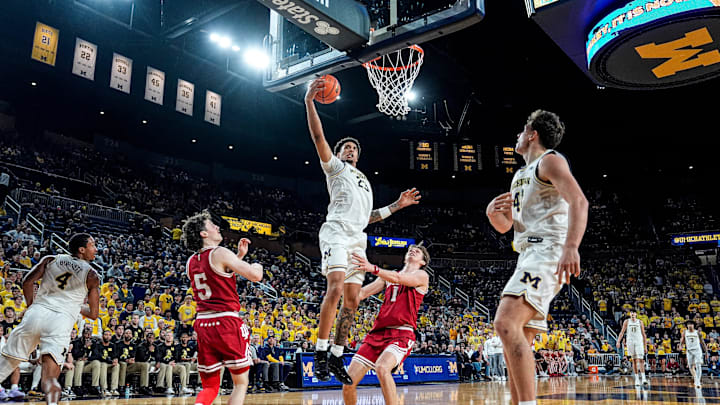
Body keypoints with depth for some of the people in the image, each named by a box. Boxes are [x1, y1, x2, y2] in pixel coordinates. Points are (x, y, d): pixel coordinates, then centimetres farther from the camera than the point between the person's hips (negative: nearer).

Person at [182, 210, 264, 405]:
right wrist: (257, 266, 11)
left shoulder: (191, 262, 13)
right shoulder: (220, 253, -10)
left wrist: (239, 256, 26)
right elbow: (256, 276, -12)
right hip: (227, 323, -6)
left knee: (209, 387, 13)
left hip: (202, 323, 7)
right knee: (240, 382, 8)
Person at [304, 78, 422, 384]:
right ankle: (321, 352, -18)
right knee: (336, 288, -24)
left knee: (352, 298, 2)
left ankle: (337, 357, 9)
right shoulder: (335, 167, 15)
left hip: (357, 237, 7)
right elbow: (318, 137, 0)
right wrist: (309, 103, -10)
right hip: (336, 231, -7)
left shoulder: (365, 181, 33)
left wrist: (397, 205, 30)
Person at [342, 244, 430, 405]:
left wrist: (373, 268, -30)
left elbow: (397, 278, -13)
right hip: (377, 333, 5)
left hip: (402, 334, -5)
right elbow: (362, 293, 16)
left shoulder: (422, 275, 8)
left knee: (382, 368, -34)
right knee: (349, 381, -5)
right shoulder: (388, 275, 25)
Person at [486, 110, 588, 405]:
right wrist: (493, 212, 5)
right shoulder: (521, 176, 26)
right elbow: (505, 226, 28)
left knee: (506, 323, -27)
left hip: (547, 252, -10)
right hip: (529, 256, 10)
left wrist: (571, 246, -33)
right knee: (516, 344, 8)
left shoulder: (550, 161, -1)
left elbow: (578, 201, -18)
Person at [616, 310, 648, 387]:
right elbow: (622, 332, 6)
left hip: (639, 342, -1)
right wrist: (618, 341, -6)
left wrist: (645, 346, 5)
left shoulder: (640, 322, 6)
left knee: (640, 360, -12)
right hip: (630, 342, 1)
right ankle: (637, 379, 8)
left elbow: (643, 334, 9)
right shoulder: (627, 321, 7)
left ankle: (643, 379, -15)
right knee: (634, 361, 4)